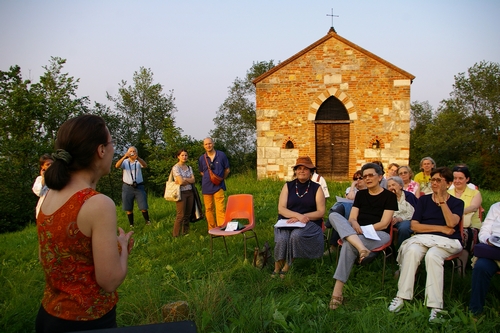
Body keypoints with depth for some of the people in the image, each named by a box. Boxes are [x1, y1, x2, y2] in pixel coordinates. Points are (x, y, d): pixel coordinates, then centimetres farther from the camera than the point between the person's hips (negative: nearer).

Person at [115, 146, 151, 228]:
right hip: (127, 187, 1)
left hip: (139, 187, -1)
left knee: (143, 207, -1)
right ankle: (131, 225, 18)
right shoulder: (125, 162, 3)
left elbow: (145, 165, -20)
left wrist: (137, 158, -38)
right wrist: (124, 157, -32)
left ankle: (147, 221, 17)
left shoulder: (139, 162, 2)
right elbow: (117, 166, -17)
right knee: (129, 208, 7)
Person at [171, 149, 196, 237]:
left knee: (188, 214, 8)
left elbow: (193, 180, 1)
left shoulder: (189, 168, 13)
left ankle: (185, 233, 18)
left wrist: (184, 179, -12)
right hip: (181, 193, -6)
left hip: (190, 192, 6)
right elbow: (181, 182, -16)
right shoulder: (176, 168, -6)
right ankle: (176, 235, 1)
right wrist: (189, 180, 0)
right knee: (181, 215, -8)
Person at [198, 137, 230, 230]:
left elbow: (227, 170, 9)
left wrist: (221, 178, 9)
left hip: (218, 186, -2)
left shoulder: (221, 155, -1)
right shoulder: (202, 158, 3)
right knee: (209, 209, 8)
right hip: (206, 187, 2)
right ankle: (212, 228, 20)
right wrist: (208, 178, 8)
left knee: (220, 208, -9)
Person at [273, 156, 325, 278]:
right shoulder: (288, 186, 9)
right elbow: (281, 209, 0)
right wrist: (298, 215, -17)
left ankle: (287, 267, -15)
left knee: (296, 235, -34)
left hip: (309, 223, -1)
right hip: (287, 222, 1)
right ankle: (277, 268, -12)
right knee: (282, 239, -31)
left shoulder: (316, 188, 7)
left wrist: (302, 217, -14)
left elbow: (321, 212, 0)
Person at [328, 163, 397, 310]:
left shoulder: (389, 196, 5)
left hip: (379, 235, -5)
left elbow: (384, 224, -5)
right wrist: (355, 224, -15)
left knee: (349, 244, -36)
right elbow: (352, 218, 9)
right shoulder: (361, 194, 19)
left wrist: (363, 229, -16)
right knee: (333, 215, -24)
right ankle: (361, 248, -47)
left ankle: (337, 292, -38)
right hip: (357, 233, 5)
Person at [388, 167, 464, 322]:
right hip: (424, 238, 2)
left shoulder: (457, 203, 12)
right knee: (412, 250, -33)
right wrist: (441, 228, -3)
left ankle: (435, 306, -34)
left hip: (447, 241, -2)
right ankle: (401, 297, -31)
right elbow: (414, 225, 4)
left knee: (432, 255, -36)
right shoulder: (424, 200, 17)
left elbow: (451, 223, -10)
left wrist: (442, 200, -8)